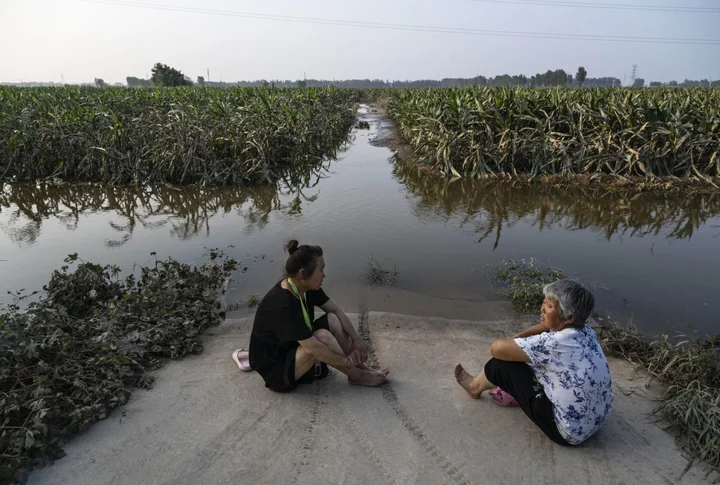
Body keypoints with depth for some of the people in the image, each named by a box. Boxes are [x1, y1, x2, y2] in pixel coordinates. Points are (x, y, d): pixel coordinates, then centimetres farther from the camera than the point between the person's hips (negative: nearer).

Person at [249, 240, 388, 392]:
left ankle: (360, 367, -3)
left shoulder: (307, 287, -8)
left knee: (332, 320, -8)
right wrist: (348, 361, -22)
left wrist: (356, 339, -10)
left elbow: (336, 310, 1)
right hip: (275, 369, -8)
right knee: (323, 336, -29)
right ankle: (356, 376, -7)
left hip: (295, 347, 8)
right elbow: (312, 347, -34)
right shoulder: (282, 304, -33)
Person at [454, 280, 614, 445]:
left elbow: (497, 348, -22)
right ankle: (515, 396, 32)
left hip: (570, 432, -8)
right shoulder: (586, 332, -5)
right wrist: (517, 339, 4)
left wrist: (511, 344, 1)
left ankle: (476, 386, 26)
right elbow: (548, 326, 16)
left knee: (503, 363, -4)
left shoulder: (554, 343, -30)